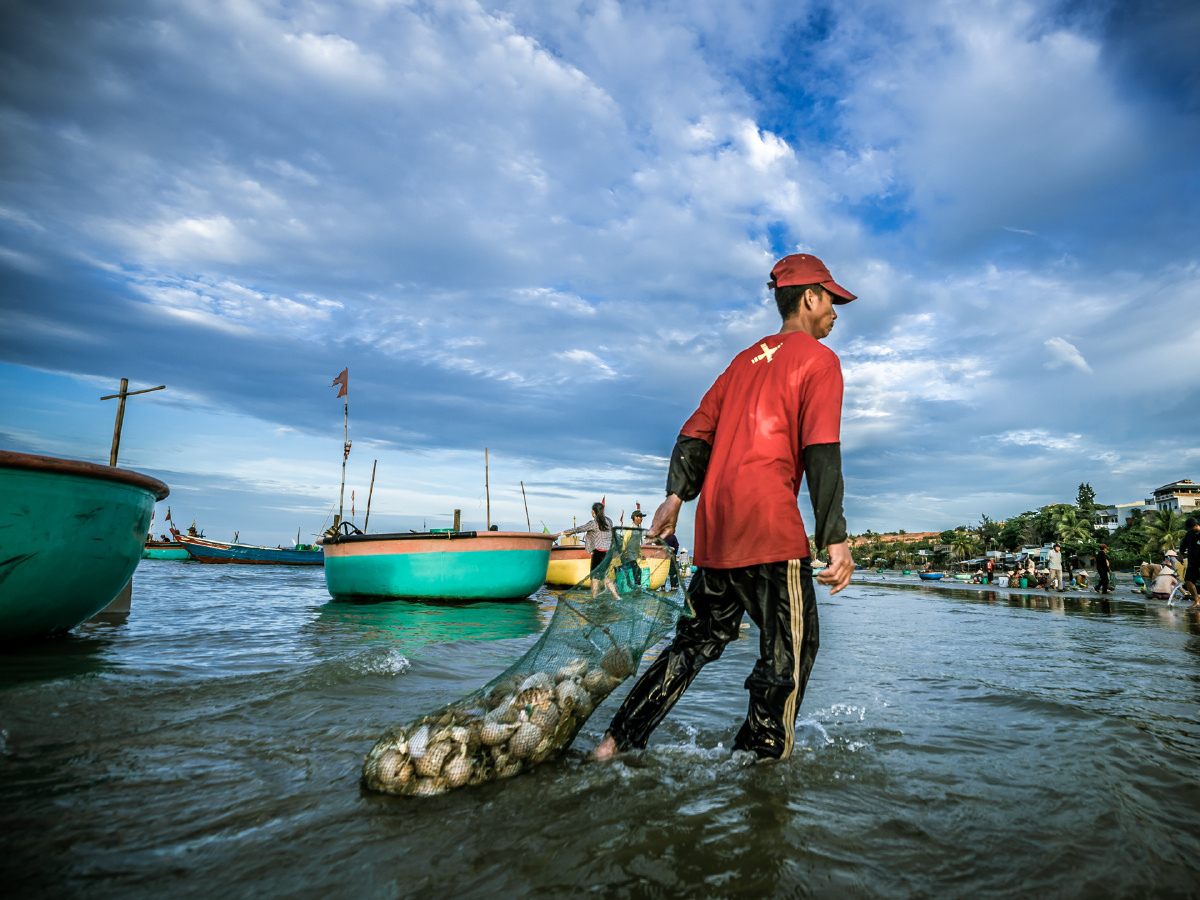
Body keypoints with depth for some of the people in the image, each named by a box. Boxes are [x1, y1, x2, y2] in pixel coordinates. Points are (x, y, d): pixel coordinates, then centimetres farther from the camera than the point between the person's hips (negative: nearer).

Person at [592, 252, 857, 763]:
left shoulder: (746, 359, 23)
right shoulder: (818, 359, 2)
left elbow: (698, 430, 15)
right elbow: (821, 453, -9)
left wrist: (676, 495, 10)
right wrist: (835, 539, -11)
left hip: (715, 528, 8)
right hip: (770, 525, -7)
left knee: (701, 638, 17)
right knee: (789, 651, 6)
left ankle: (618, 741, 20)